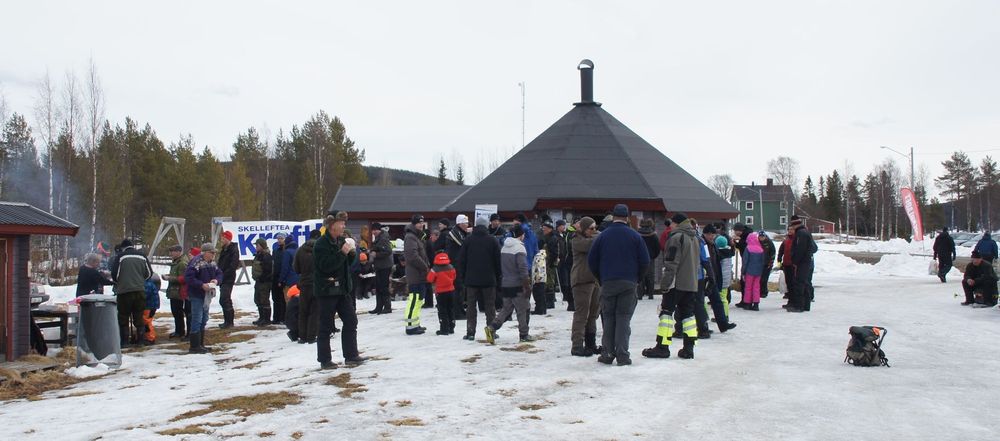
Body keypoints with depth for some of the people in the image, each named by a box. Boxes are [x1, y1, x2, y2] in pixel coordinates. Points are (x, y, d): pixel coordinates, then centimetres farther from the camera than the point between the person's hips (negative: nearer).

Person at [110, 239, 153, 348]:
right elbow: (149, 273, 9)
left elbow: (114, 274, -6)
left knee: (123, 318, 5)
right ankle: (140, 338, 12)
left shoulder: (120, 257, -5)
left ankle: (124, 341, 3)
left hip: (124, 290, -3)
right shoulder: (142, 256, 6)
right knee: (139, 317, 12)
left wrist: (118, 283, 15)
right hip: (140, 290, 3)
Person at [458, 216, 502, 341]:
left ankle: (470, 332, 1)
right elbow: (498, 260, 1)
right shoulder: (492, 240, -1)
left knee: (471, 305, 5)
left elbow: (461, 259, 2)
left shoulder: (468, 240, 0)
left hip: (471, 279, 0)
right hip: (488, 279, 0)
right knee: (490, 305, 7)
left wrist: (462, 277, 10)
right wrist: (498, 277, 8)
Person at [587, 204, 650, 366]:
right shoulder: (635, 236, 1)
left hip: (608, 283, 1)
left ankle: (607, 354, 8)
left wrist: (600, 278, 16)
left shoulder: (603, 236, 2)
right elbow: (645, 260, 0)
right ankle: (622, 355, -4)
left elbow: (591, 260, 4)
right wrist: (637, 278, 14)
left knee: (608, 318, 9)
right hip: (629, 284, -1)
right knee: (624, 318, 2)